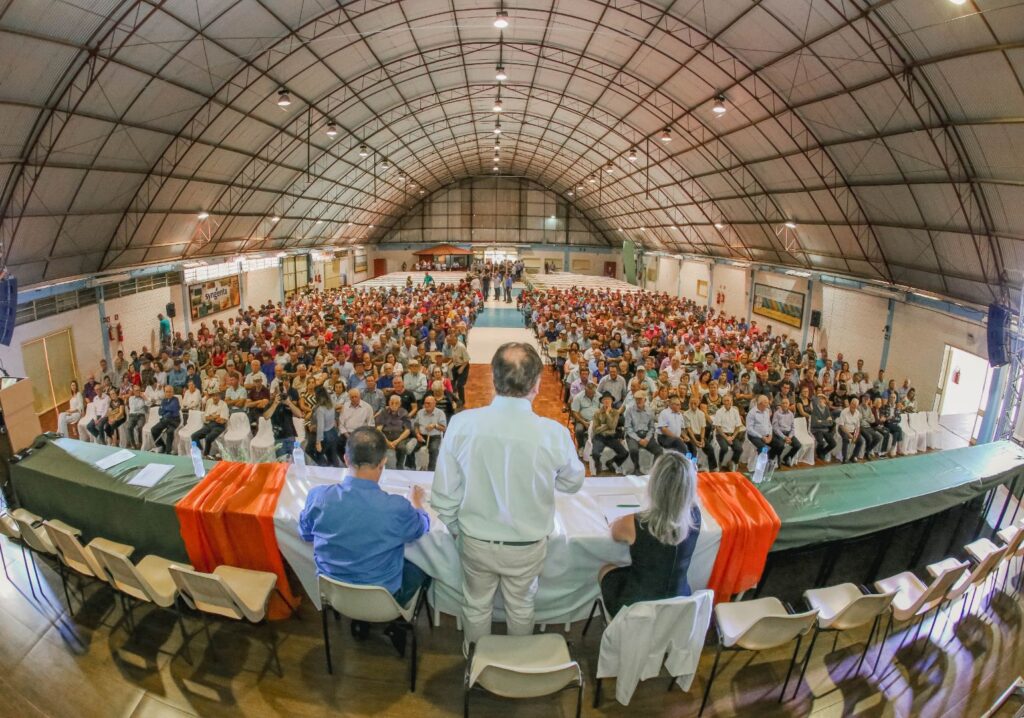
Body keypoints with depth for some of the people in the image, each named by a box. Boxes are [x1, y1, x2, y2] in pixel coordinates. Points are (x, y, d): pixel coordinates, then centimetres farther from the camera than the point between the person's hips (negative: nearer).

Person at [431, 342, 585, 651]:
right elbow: (572, 483, -6)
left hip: (475, 541, 1)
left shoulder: (461, 423, -23)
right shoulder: (553, 433, -26)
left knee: (476, 603, 28)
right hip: (527, 545, 0)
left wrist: (454, 526, 7)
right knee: (520, 605, 28)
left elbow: (444, 491, -12)